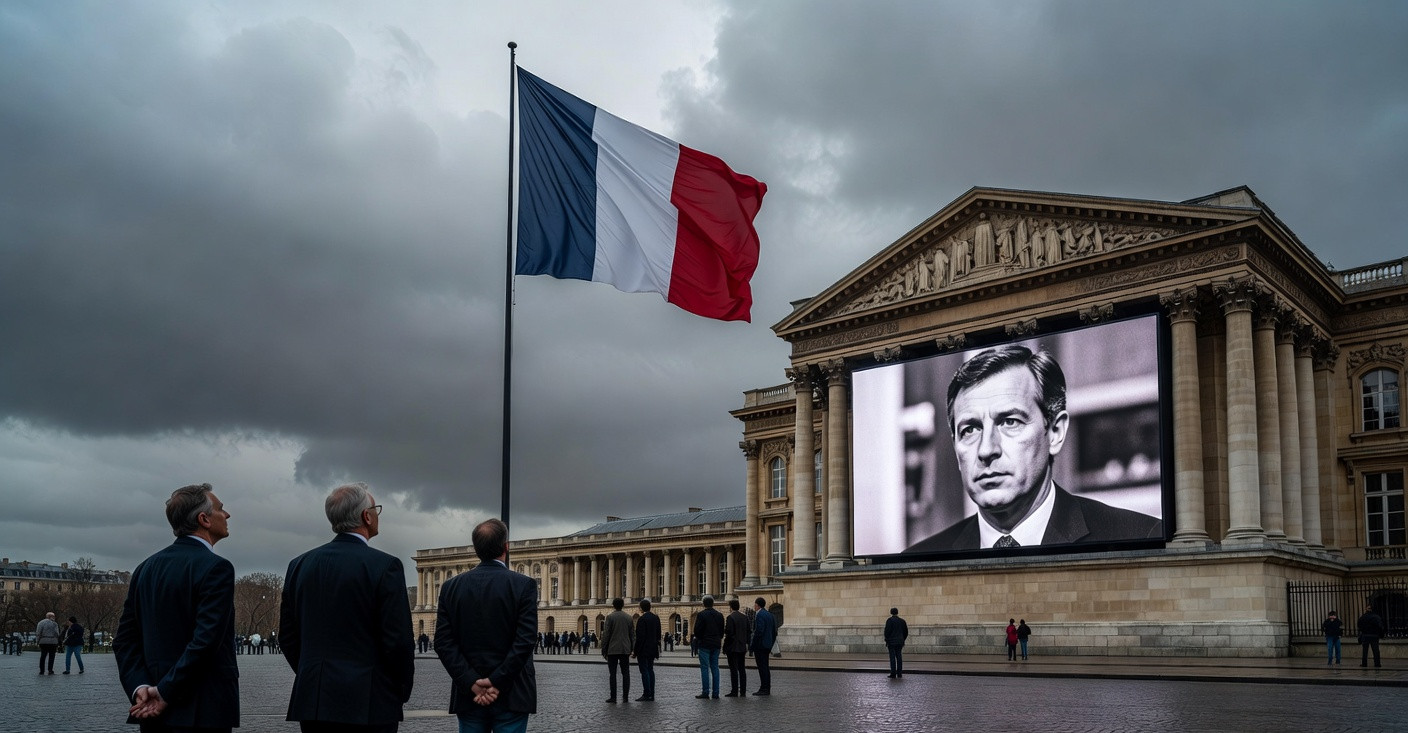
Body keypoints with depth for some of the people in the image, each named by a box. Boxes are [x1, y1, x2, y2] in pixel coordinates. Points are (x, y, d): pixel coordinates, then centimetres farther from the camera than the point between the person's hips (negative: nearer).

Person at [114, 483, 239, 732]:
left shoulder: (147, 568, 11)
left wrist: (140, 687, -3)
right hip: (203, 711, -7)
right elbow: (205, 640, -21)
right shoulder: (216, 568, -12)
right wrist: (165, 693, -14)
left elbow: (124, 639, 7)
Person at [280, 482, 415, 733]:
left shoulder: (300, 565, 6)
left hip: (313, 702, 5)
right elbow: (398, 640, -12)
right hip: (368, 703, -5)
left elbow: (288, 635, 11)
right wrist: (402, 692, 2)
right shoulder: (384, 565, -11)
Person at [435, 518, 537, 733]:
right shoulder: (523, 585, -7)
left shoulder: (451, 587, 3)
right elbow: (525, 641, -14)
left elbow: (443, 643, -3)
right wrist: (496, 682, -12)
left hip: (468, 696, 3)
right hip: (511, 695, -3)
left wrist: (472, 683, -6)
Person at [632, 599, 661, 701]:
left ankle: (646, 695, -6)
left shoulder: (642, 619, -16)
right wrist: (657, 648, 19)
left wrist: (635, 651, -13)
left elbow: (639, 637, -18)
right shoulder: (656, 618, 8)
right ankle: (651, 695, 13)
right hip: (652, 649, 8)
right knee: (650, 670, 12)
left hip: (643, 650, -8)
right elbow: (658, 635, 13)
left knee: (644, 671, -5)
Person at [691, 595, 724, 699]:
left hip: (704, 644, -5)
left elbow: (697, 630, -12)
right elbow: (722, 631, 10)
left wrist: (697, 637, 8)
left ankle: (706, 692, -4)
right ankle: (715, 693, 7)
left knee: (704, 668, -2)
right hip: (716, 644, 5)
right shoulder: (719, 615, 7)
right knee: (715, 668, 8)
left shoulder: (701, 615, -10)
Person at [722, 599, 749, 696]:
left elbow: (729, 633, -16)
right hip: (742, 647, 7)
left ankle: (734, 691, -3)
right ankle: (743, 691, 11)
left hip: (733, 648, -7)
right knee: (742, 669, 10)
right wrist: (746, 643, 16)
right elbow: (748, 632, 11)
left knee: (734, 670, -4)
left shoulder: (730, 617, -14)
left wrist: (725, 647, -9)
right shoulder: (745, 617, 8)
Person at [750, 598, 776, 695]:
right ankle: (767, 688, 16)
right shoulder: (769, 614, 14)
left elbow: (758, 631, -22)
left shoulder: (759, 615, -15)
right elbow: (774, 631, 17)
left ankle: (764, 688, -8)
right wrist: (771, 644, 21)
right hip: (767, 645, 9)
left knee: (762, 667, -7)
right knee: (765, 667, 13)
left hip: (760, 645, -9)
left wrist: (752, 645, -16)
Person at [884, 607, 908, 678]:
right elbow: (906, 632, 15)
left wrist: (886, 640, -5)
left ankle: (893, 674, -9)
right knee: (899, 657, 8)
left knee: (892, 657, -5)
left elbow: (887, 631, -13)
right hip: (900, 642, 5)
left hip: (891, 642, -5)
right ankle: (899, 673, 9)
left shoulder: (889, 620, -7)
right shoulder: (902, 621, 10)